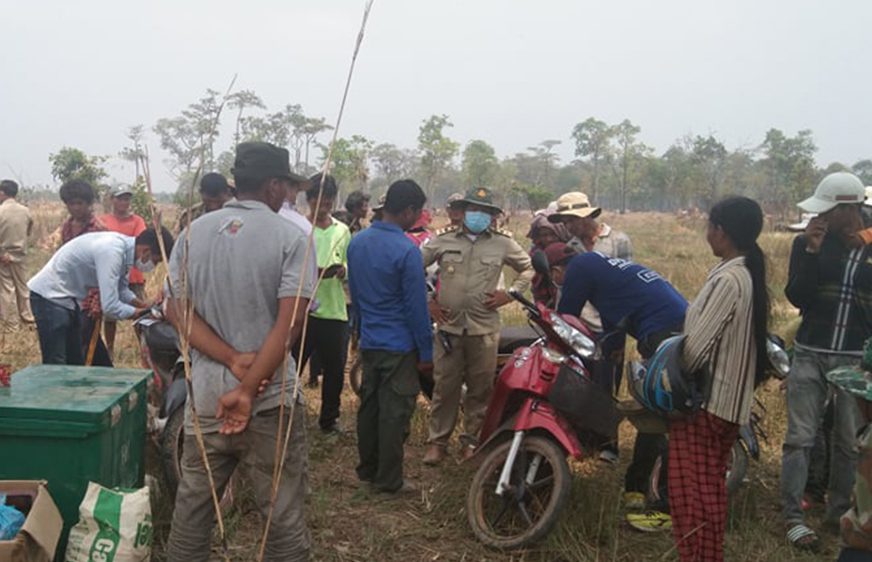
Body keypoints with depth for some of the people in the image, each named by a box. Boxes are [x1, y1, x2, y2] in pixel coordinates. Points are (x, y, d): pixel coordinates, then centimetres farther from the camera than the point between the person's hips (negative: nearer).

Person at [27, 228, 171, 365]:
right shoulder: (111, 252, -30)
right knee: (55, 367, -9)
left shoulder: (124, 245, -3)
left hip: (68, 298, 10)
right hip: (50, 296, -10)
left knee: (76, 362, 14)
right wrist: (140, 313, -17)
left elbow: (120, 289, 12)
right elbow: (110, 307, -33)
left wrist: (143, 305, -3)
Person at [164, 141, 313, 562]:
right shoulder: (291, 237, -8)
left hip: (206, 396, 5)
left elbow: (177, 310, -2)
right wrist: (248, 389, -16)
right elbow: (289, 323, -17)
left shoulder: (193, 233, 5)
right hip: (271, 400, -4)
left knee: (192, 508, 18)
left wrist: (234, 360, -11)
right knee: (285, 518, 7)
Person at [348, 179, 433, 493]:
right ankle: (388, 480, 10)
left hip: (369, 341, 7)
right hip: (400, 345, -7)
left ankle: (367, 470, 28)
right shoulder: (406, 251, -19)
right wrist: (426, 353, -8)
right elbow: (416, 307, -16)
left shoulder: (357, 242, 4)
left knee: (368, 406, 16)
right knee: (395, 413, 2)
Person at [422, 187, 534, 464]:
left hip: (484, 328, 0)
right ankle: (437, 441, 14)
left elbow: (529, 268, 14)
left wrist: (510, 293, 2)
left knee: (480, 388, 7)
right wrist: (427, 302, 3)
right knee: (444, 386, 3)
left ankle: (472, 439, 21)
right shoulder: (443, 239, 4)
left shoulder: (503, 242, 4)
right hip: (448, 325, 0)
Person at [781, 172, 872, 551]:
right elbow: (796, 297, -10)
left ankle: (839, 512, 25)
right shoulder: (808, 242, -2)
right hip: (810, 354, -1)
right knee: (800, 438, -2)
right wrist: (811, 252, -18)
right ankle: (793, 517, 4)